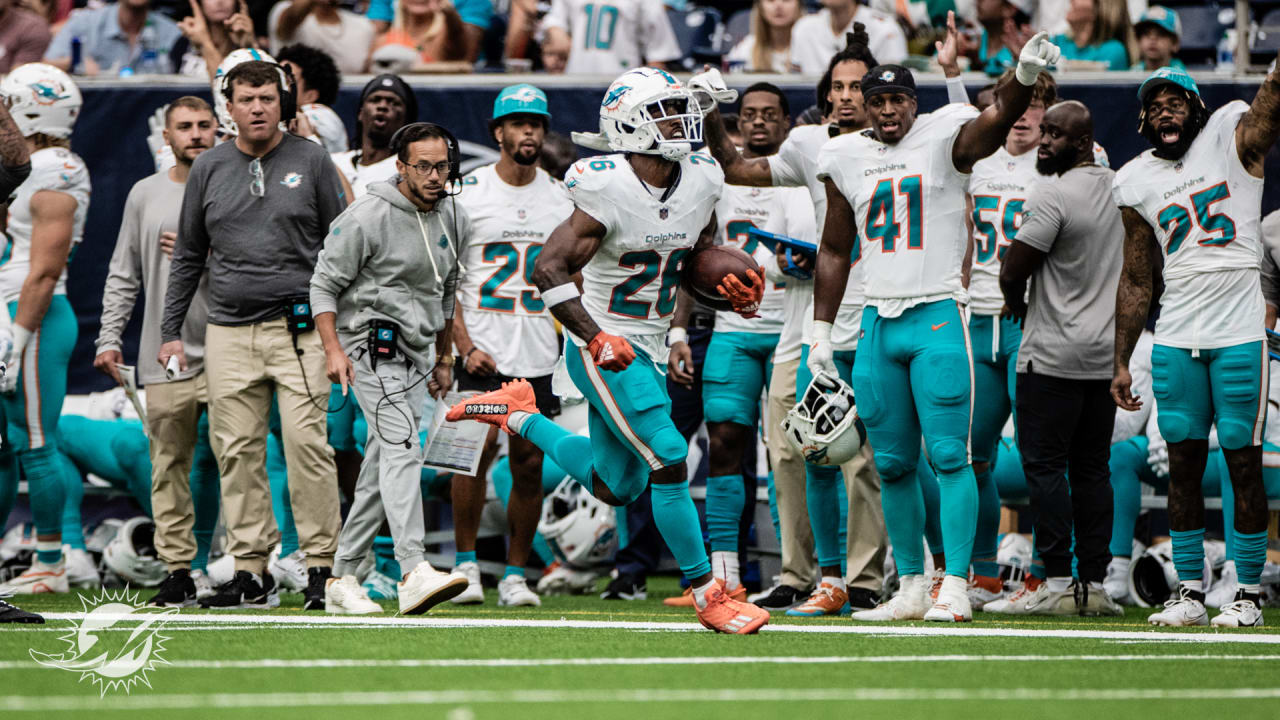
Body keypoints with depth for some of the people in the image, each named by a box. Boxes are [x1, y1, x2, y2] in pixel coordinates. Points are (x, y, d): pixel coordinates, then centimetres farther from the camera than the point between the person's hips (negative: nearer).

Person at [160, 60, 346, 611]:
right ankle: (251, 572, 7)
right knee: (237, 451, 1)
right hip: (229, 333, 3)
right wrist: (171, 331, 12)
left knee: (306, 442, -11)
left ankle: (321, 565, -7)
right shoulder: (209, 168, 11)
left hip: (298, 329, -3)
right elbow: (188, 255, 17)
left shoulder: (310, 160, 5)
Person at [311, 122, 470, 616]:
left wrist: (444, 357, 25)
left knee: (382, 470, 9)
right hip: (371, 347, -8)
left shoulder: (454, 221, 10)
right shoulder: (367, 217, -13)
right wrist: (333, 349, -18)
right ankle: (413, 574, -35)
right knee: (402, 447, -23)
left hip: (416, 354, 8)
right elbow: (324, 285, -8)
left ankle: (341, 579, 16)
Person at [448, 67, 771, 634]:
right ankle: (707, 597, -4)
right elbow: (549, 269, -22)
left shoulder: (701, 183, 1)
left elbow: (701, 261, 18)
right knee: (669, 462, -13)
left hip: (647, 350, 8)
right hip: (603, 349, -8)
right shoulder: (609, 190, -21)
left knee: (614, 488, 16)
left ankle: (519, 415, 34)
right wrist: (597, 338, -30)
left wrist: (735, 289, -3)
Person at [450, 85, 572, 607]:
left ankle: (515, 574, 11)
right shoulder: (468, 193, -1)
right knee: (480, 447, -17)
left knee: (529, 465, 1)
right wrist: (465, 346, -11)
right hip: (483, 349, -3)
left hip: (540, 354, 3)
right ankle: (465, 562, -3)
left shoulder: (561, 198, 10)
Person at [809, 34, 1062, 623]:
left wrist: (1025, 75, -45)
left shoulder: (942, 138, -3)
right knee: (893, 464, 8)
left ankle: (956, 588, -10)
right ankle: (911, 589, 14)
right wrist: (821, 330, 15)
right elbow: (835, 252, 19)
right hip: (878, 322, 5)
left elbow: (997, 118, -24)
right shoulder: (846, 159, 11)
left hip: (938, 315, -5)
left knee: (949, 455, -10)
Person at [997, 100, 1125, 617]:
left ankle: (1058, 582, -7)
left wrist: (1016, 303, 8)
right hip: (1107, 353, 7)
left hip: (1054, 355, -7)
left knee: (1044, 463, -3)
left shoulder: (1053, 196, -16)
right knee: (1091, 468, 10)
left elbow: (1013, 270, -12)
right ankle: (1094, 583, 9)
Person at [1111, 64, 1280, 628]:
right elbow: (1135, 280, 15)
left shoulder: (1233, 135, 0)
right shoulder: (1136, 181, 10)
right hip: (1176, 338, 4)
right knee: (1183, 464, 4)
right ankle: (1189, 592, 10)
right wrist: (1121, 361, 13)